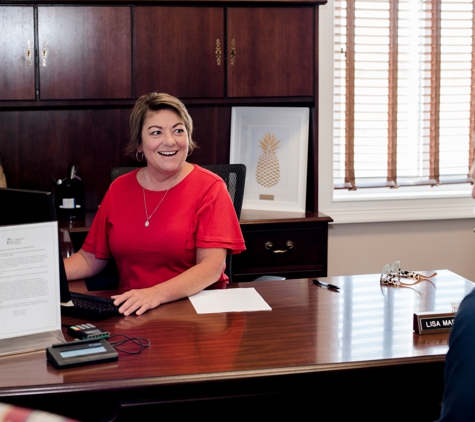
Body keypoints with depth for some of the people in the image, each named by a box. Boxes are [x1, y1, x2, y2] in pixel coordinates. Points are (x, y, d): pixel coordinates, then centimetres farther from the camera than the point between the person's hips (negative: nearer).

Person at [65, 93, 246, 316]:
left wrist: (156, 294, -28)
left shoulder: (210, 188, -2)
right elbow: (90, 259, 15)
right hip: (131, 313, 3)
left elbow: (212, 267, -12)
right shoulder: (119, 188, 11)